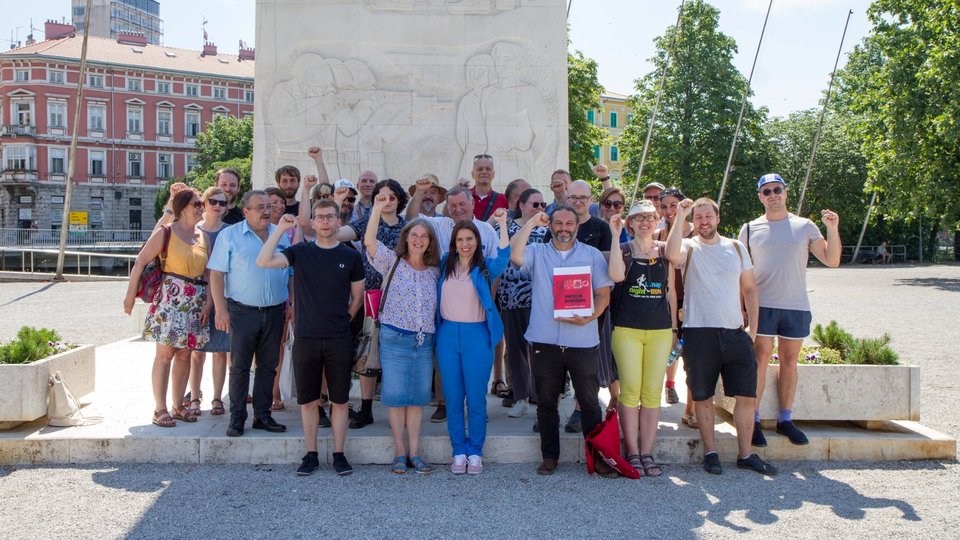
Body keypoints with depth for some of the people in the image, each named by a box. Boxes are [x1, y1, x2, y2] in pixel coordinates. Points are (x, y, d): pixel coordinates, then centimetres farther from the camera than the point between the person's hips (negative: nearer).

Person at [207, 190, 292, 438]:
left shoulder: (282, 235, 10)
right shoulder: (230, 235, -1)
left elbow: (291, 273, 15)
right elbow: (216, 274, -5)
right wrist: (221, 310, -12)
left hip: (275, 312, 4)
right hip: (243, 312, -3)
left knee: (268, 366, 9)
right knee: (240, 366, 2)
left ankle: (262, 415, 19)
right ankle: (237, 418, 10)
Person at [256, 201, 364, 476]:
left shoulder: (351, 256, 4)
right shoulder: (300, 251, 2)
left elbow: (357, 297, 12)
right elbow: (263, 261, -13)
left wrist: (341, 320, 7)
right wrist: (280, 229, -13)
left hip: (339, 340, 0)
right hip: (306, 338, 0)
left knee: (340, 399, 6)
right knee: (308, 400, 8)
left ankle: (339, 454, 17)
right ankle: (311, 454, 20)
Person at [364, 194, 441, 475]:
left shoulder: (435, 271, 11)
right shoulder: (393, 263, 1)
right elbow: (370, 241, -13)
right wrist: (377, 208, -18)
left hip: (425, 341, 3)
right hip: (395, 338, -3)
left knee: (418, 396, 7)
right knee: (396, 395, 0)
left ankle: (414, 452, 14)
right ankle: (399, 452, 11)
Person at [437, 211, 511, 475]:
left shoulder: (485, 267, 0)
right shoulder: (445, 264, 9)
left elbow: (504, 258, -20)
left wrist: (502, 224, -26)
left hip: (477, 335, -3)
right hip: (448, 334, 3)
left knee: (476, 398, 2)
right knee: (452, 397, 6)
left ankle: (475, 453, 14)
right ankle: (458, 452, 17)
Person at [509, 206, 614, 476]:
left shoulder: (592, 254, 9)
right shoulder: (537, 252, 8)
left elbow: (603, 293, 4)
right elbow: (514, 255, -14)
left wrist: (588, 317, -14)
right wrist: (531, 222, -5)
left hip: (582, 340, 0)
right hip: (545, 341, 1)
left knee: (590, 402, 4)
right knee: (546, 401, 9)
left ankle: (598, 455, 15)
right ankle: (550, 455, 21)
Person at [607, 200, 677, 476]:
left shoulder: (664, 250, 12)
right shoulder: (623, 249, 5)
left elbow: (670, 291, 15)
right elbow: (617, 276, -18)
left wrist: (674, 328, 11)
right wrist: (615, 237, -13)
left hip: (660, 330, 3)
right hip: (627, 329, -3)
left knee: (652, 392, 3)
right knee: (630, 391, -4)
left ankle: (647, 453, 9)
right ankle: (632, 454, 4)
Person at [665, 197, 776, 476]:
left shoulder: (736, 247, 11)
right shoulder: (689, 247, 0)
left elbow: (749, 289, 13)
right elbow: (672, 254, -26)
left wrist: (753, 327, 6)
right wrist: (680, 218, -23)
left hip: (735, 332, 3)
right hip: (699, 333, -3)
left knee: (747, 395, 5)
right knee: (703, 397, 6)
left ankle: (746, 454, 18)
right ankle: (710, 452, 19)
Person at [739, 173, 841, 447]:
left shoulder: (805, 226, 6)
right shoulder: (750, 229, 5)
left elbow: (832, 260, 3)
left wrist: (833, 229, -11)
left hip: (797, 306, 2)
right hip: (763, 305, -1)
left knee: (789, 361, 8)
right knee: (760, 359, -4)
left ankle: (785, 419, 18)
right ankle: (753, 420, 2)